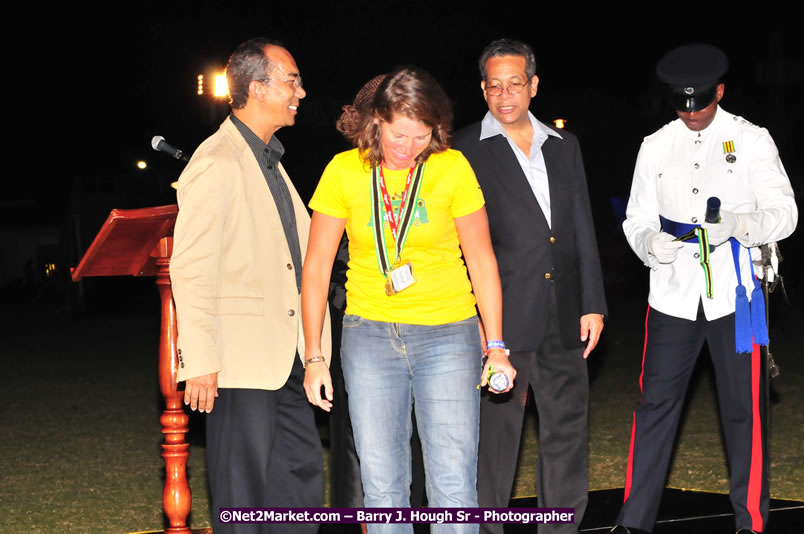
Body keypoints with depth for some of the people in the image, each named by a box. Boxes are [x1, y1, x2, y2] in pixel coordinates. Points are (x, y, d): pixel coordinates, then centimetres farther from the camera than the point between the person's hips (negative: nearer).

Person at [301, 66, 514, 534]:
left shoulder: (452, 168, -4)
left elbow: (482, 261, 3)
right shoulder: (344, 171, -2)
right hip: (370, 334, 1)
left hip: (448, 336, -1)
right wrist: (313, 356, 2)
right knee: (382, 486, 4)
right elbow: (316, 267, 4)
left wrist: (496, 346, 2)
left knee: (454, 488, -6)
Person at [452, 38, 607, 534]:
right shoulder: (465, 150, -1)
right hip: (501, 319, -4)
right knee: (495, 437, 1)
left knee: (568, 430, 9)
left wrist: (593, 304, 8)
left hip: (563, 318, 5)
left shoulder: (564, 146, 13)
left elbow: (584, 229, 14)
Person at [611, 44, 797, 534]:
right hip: (673, 292, 2)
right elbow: (638, 219, 10)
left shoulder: (752, 140, 2)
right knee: (656, 402, 0)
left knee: (744, 407, 1)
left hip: (735, 292, -2)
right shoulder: (656, 147, 9)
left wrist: (737, 224, -22)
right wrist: (652, 244, -13)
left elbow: (785, 214, -3)